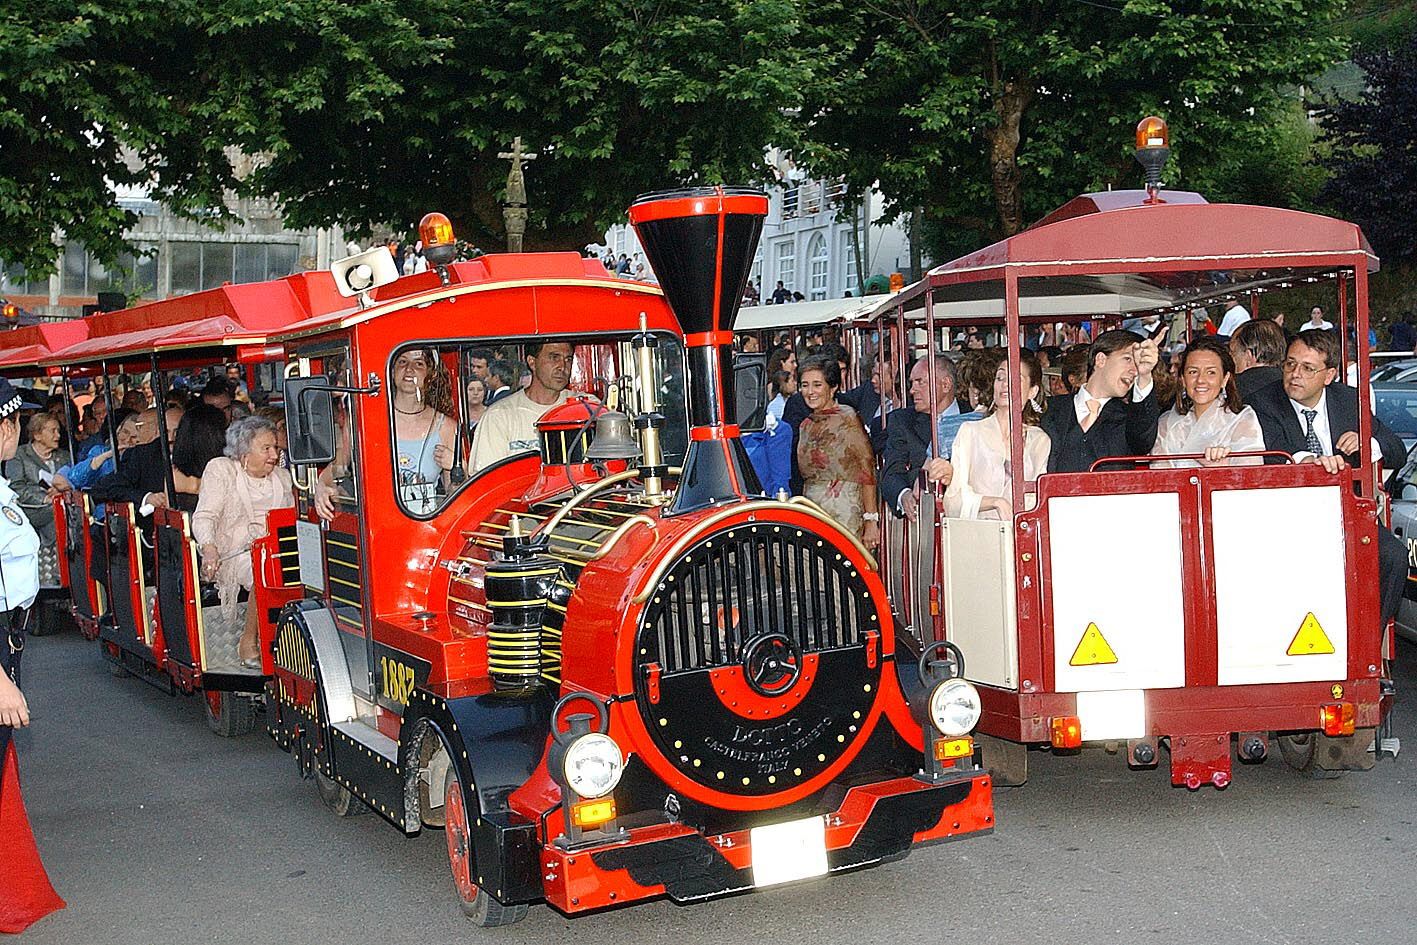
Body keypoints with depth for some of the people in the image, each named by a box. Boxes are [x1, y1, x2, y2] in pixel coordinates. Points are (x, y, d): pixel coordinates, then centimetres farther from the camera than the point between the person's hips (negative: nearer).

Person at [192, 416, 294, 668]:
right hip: (235, 552, -5)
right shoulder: (221, 470, 4)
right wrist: (209, 548, -26)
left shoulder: (281, 476, 20)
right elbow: (204, 516, -8)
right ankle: (248, 641, -19)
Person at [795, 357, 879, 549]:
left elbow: (867, 471, -9)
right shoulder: (806, 425, 14)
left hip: (844, 511, -6)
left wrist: (871, 520, -14)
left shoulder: (846, 418, -5)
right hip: (811, 514, 6)